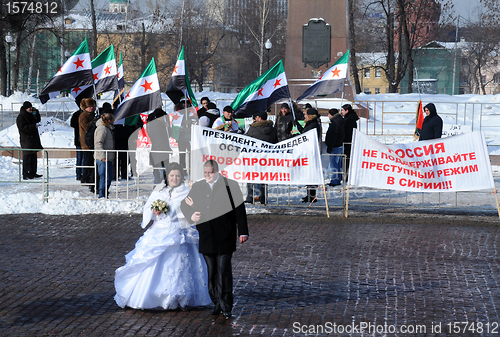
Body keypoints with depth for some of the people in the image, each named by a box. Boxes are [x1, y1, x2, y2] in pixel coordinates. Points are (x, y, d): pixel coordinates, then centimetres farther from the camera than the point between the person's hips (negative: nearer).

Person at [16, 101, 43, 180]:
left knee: (33, 156, 12)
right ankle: (25, 175, -7)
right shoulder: (21, 117, -12)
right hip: (26, 140, -9)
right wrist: (33, 127, -21)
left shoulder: (30, 115, 14)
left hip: (33, 139, 9)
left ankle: (33, 173, 19)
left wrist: (36, 112, 8)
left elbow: (37, 120, 24)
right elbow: (23, 128, -20)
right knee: (27, 157, -9)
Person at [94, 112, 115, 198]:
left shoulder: (108, 128, 17)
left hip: (108, 158, 10)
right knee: (105, 178, -10)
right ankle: (102, 196, -7)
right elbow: (98, 143, -21)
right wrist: (102, 156, -26)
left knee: (109, 177, 14)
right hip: (103, 159, -10)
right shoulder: (102, 128, -15)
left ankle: (104, 195, 22)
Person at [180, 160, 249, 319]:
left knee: (224, 270, -6)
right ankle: (217, 303, 16)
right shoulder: (197, 186, 11)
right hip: (206, 238, 4)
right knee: (211, 271, 7)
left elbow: (239, 209, 0)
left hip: (224, 237, -4)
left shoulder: (230, 185, -1)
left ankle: (226, 306, 0)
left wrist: (243, 232, -4)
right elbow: (185, 204, 18)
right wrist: (191, 215, -4)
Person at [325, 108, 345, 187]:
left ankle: (334, 181, -3)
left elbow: (332, 137, -21)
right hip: (340, 145, 10)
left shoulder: (334, 123, -19)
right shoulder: (341, 121, 12)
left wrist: (329, 148, -18)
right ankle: (338, 180, 22)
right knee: (339, 164, 15)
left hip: (335, 147, -10)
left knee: (334, 164, -5)